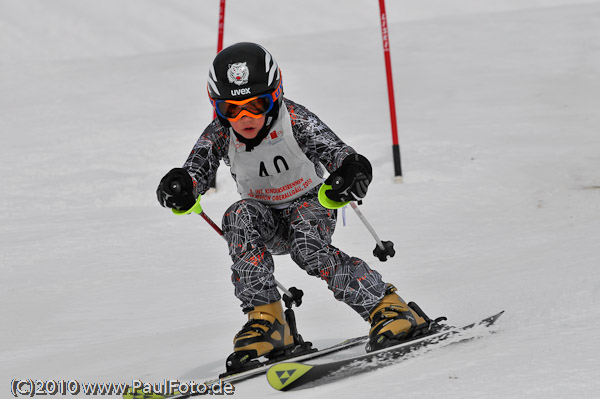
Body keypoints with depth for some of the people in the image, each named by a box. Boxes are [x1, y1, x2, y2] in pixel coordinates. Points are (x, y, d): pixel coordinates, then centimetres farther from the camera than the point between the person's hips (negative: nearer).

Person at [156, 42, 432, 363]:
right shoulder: (220, 134, -15)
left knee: (308, 247, -33)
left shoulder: (294, 120, -24)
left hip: (311, 204, -3)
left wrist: (354, 170, -59)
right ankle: (266, 319, -27)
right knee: (239, 218, -30)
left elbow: (333, 150, -35)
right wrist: (180, 186, -51)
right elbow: (197, 168, -25)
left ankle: (388, 308, -25)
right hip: (266, 216, 3)